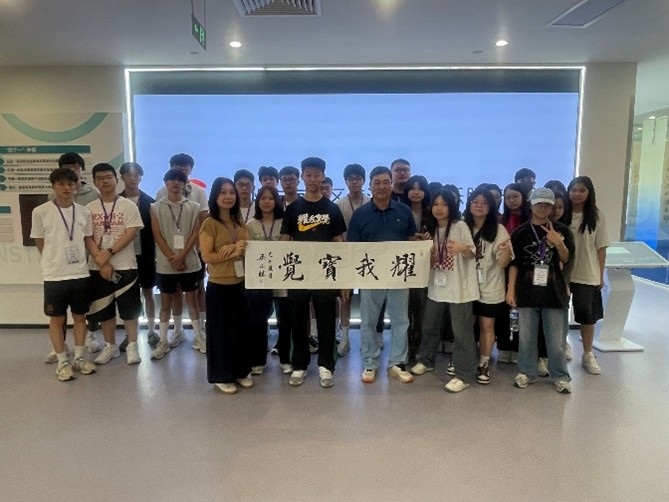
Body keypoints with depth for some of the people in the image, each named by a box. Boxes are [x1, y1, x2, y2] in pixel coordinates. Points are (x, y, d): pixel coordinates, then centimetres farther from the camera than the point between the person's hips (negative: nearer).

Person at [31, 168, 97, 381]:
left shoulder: (84, 212, 2)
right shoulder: (40, 212, -7)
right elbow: (40, 244, 1)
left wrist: (78, 260, 7)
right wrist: (56, 262, 8)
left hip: (80, 273, 3)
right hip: (54, 275, -3)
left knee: (80, 316, 11)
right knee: (57, 319, 7)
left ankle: (79, 358, 25)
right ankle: (62, 362, 19)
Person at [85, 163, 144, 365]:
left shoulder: (128, 205, -2)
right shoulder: (89, 208, 6)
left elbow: (132, 233, -10)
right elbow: (87, 238, 0)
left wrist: (108, 253, -16)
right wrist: (101, 261, -12)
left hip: (125, 266, -3)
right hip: (97, 267, 3)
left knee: (129, 308, 1)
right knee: (103, 310, 10)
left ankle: (132, 346, 14)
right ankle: (110, 346, 24)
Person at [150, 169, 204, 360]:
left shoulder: (193, 207, 4)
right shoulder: (156, 207, 3)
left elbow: (195, 234, -2)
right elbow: (157, 236, -3)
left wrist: (181, 256, -12)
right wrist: (172, 258, -11)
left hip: (190, 262, 0)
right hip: (166, 264, 0)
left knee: (192, 300, 9)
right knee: (166, 302, 7)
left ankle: (198, 337, 19)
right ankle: (163, 341, 15)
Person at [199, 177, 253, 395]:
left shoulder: (239, 222, 9)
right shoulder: (209, 223, -9)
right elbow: (207, 256, -15)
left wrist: (234, 247, -16)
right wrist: (234, 252, -14)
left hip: (240, 283, 6)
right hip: (218, 285, -6)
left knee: (241, 328, 12)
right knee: (221, 330, 5)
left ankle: (241, 371, 27)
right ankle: (221, 376, 18)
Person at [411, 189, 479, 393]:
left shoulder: (460, 226, -8)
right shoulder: (431, 229, 10)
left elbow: (472, 254, -13)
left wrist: (463, 248, -33)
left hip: (458, 287, -6)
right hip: (436, 286, 6)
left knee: (461, 331, -2)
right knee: (429, 326, 17)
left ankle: (464, 375, 6)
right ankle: (425, 360, 36)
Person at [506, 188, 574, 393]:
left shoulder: (561, 230, 3)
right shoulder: (520, 232, 0)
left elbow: (566, 259, 4)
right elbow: (514, 263, 1)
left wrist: (558, 243, -15)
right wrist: (511, 289, -3)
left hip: (553, 291, 0)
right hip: (527, 292, 0)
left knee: (556, 338, 6)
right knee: (526, 336, 9)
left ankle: (561, 376, 21)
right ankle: (526, 372, 24)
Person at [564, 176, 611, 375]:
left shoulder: (597, 217, -3)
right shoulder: (562, 215, -2)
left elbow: (601, 248, 0)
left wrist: (600, 276, 0)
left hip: (587, 275, 0)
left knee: (588, 315, 7)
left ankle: (588, 355, 23)